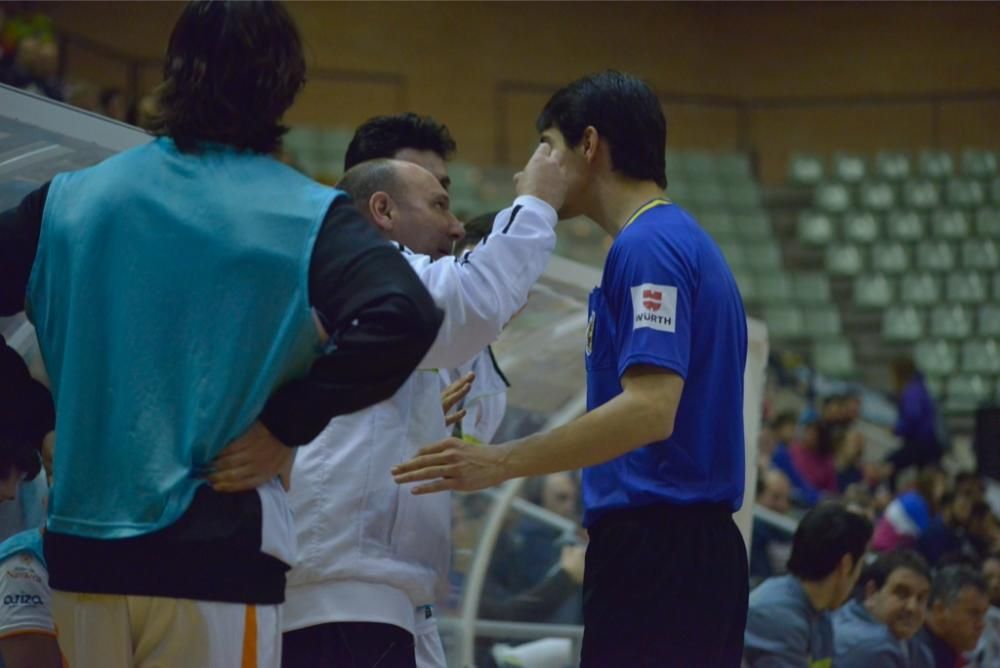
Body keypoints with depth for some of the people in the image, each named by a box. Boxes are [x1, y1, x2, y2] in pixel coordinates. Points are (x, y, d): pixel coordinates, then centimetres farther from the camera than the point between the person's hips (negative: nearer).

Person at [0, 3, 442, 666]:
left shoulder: (70, 200, 5)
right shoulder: (305, 215, -5)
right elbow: (402, 317, -20)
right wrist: (287, 426, -11)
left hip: (81, 544, 3)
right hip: (217, 548, -3)